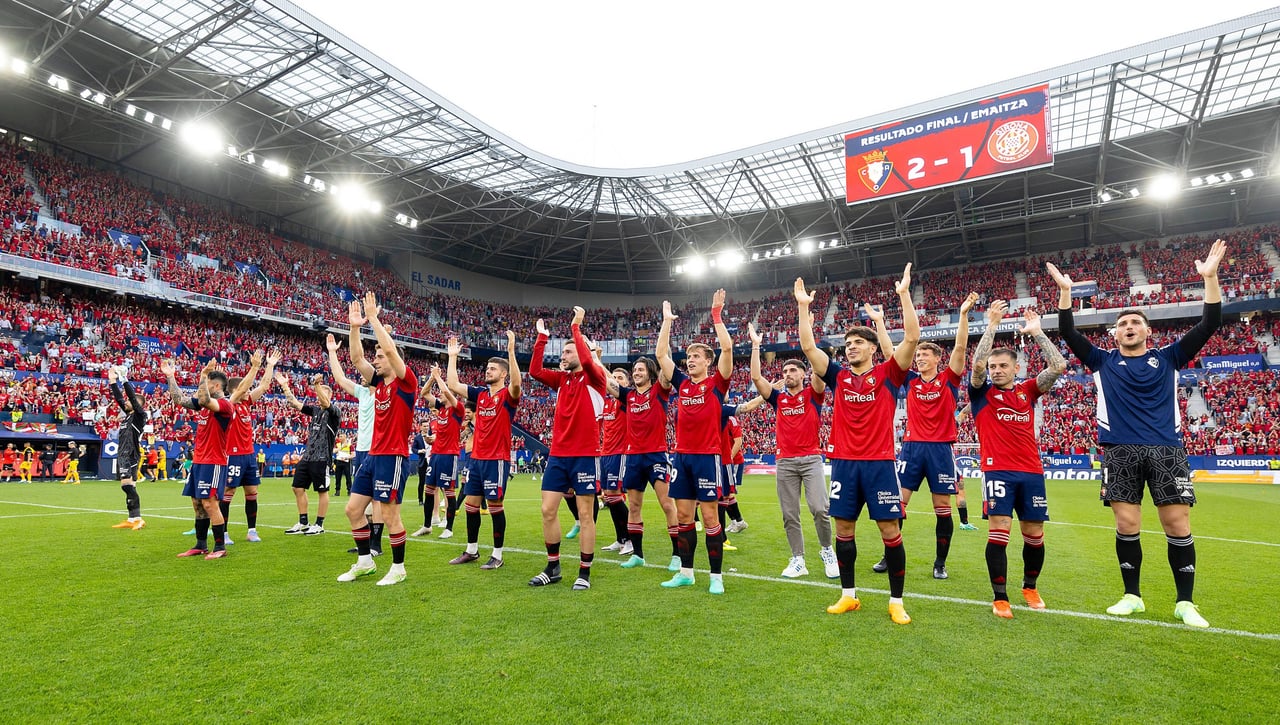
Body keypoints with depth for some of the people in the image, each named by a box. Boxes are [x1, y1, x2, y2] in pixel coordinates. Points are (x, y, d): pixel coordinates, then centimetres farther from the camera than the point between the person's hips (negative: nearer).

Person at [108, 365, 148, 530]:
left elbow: (133, 397, -15)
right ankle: (132, 520, 12)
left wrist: (124, 379, -13)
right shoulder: (129, 415, 16)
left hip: (130, 456, -9)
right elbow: (119, 398, 18)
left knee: (127, 486, -14)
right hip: (123, 455, 9)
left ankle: (138, 519, -13)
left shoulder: (140, 415, -6)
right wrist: (113, 381, 15)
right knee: (128, 488, 9)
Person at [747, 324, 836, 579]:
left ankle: (827, 551, 12)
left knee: (819, 508, -12)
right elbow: (756, 377, 0)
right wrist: (756, 345, -3)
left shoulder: (813, 394, 4)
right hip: (785, 461, 3)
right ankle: (798, 560, 12)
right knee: (789, 514, 2)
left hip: (811, 459, -3)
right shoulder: (778, 398, 10)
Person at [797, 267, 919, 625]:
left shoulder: (887, 374, 0)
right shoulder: (839, 376, 7)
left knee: (890, 531, 1)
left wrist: (904, 294, -16)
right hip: (844, 463, 3)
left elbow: (912, 338, -12)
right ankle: (848, 595, 23)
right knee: (843, 531, 9)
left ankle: (896, 602, 15)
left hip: (879, 463, -3)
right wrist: (804, 307, -2)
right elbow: (808, 347, 2)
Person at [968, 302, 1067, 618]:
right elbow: (977, 363, -14)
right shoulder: (982, 392, 4)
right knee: (999, 531, -10)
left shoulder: (1028, 390, 11)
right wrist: (992, 325, -14)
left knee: (1034, 534, 10)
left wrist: (1037, 332, -2)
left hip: (1031, 471, 3)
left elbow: (1059, 367, 0)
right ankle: (1000, 597, 0)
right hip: (998, 471, -3)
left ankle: (1030, 586, 32)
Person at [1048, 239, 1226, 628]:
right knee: (1127, 526, -1)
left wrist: (1210, 277, -2)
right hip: (1120, 451, 0)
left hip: (1166, 449, 0)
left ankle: (1185, 602, 11)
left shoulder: (1168, 358, 12)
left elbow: (1209, 325, 5)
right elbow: (1069, 333, 5)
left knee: (1178, 524, -2)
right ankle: (1132, 595, 13)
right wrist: (1064, 291, -1)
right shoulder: (1104, 362, 12)